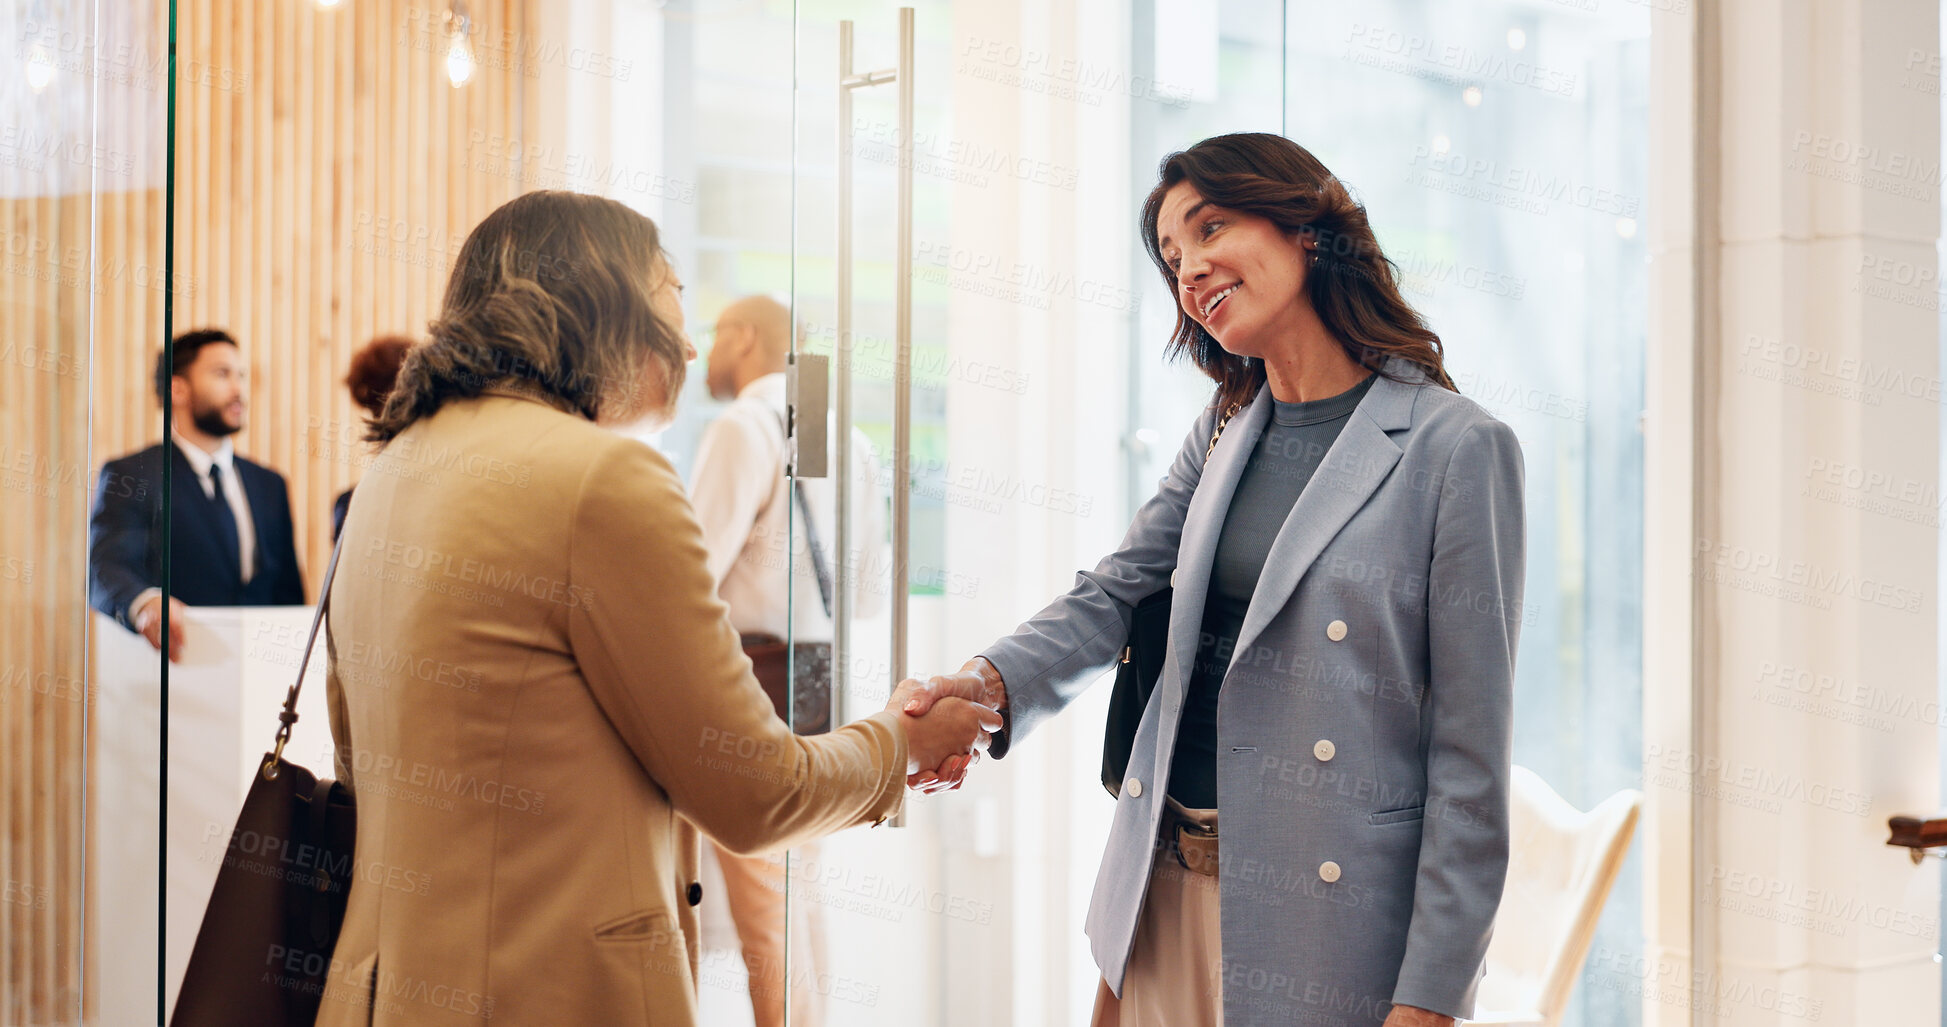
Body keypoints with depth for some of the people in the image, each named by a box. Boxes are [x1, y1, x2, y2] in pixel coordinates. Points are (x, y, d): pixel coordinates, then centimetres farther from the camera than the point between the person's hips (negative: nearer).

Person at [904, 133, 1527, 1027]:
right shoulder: (1223, 434, 11)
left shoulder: (1457, 450, -10)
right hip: (1166, 890, 6)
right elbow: (1116, 593, 9)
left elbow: (1470, 744, -11)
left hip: (1327, 920, -6)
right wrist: (993, 682, -13)